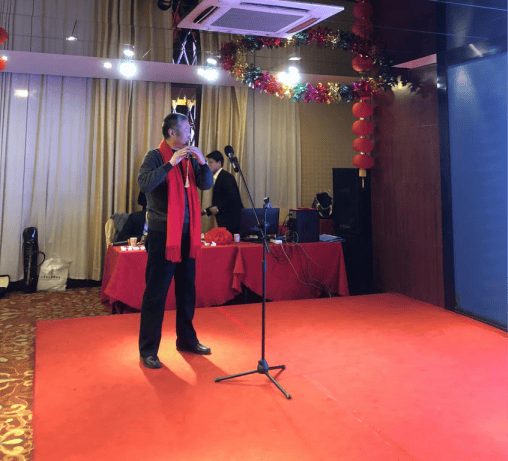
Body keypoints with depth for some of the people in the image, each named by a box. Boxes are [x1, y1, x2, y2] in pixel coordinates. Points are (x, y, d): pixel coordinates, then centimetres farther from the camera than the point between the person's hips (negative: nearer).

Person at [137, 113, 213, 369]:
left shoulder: (189, 158, 12)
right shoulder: (155, 156, -5)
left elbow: (206, 185, 7)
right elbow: (144, 184, -21)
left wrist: (202, 162, -8)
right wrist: (170, 163, -24)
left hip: (187, 233, 6)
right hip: (162, 234, -6)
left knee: (187, 290, 14)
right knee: (156, 293, -1)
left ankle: (186, 340, 28)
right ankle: (148, 350, 9)